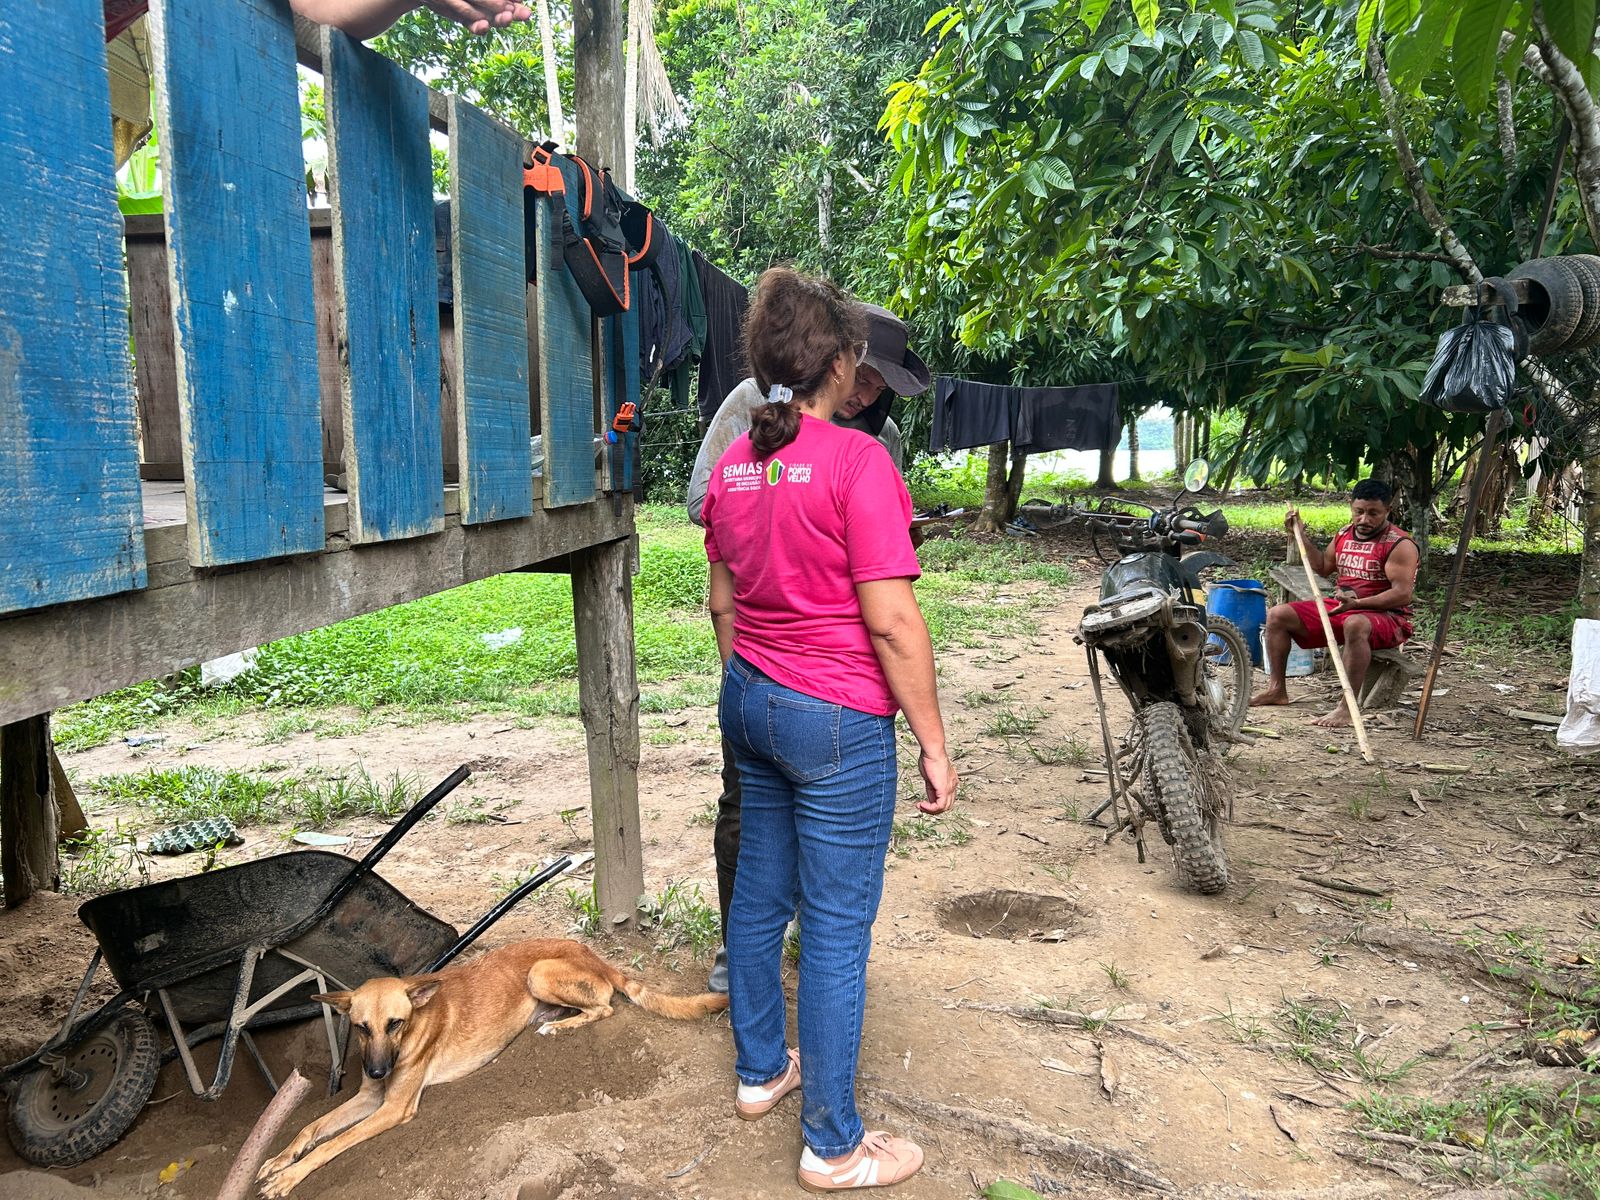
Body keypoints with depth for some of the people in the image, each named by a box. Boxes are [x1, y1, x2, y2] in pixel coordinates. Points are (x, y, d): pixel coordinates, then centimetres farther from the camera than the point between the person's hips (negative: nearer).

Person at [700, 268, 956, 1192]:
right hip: (839, 718, -8)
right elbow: (891, 621, -18)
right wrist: (934, 744, -11)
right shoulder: (857, 460, -17)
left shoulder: (733, 464, 6)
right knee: (837, 927, 3)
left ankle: (760, 1072, 38)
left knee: (760, 893, 20)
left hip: (751, 701, 8)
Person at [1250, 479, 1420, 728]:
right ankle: (1277, 689, 2)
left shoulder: (1399, 545, -12)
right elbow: (1323, 567, 27)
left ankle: (1347, 708, -42)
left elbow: (1403, 594, -21)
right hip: (1339, 607, 8)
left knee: (1355, 625, -43)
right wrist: (1301, 535, 16)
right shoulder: (1345, 534, 11)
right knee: (1278, 614, -2)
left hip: (1386, 617, -8)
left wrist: (1357, 603, -30)